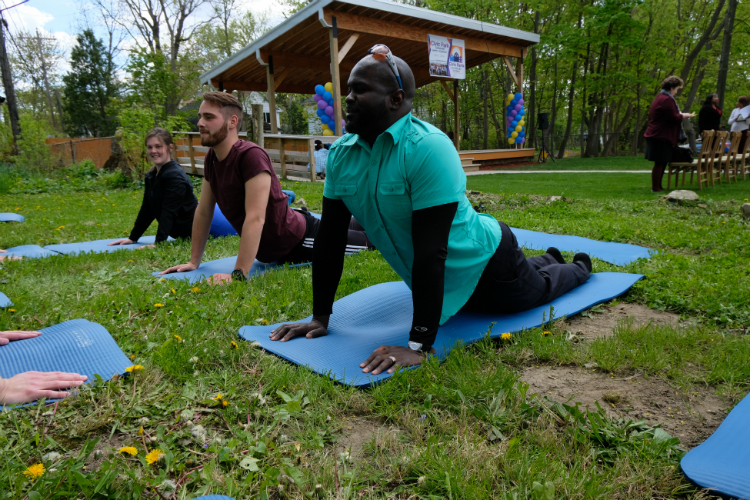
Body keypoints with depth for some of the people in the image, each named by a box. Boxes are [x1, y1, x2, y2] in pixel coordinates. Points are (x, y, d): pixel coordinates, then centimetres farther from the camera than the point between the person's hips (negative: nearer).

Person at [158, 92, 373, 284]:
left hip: (299, 240, -8)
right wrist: (194, 262, 1)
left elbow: (255, 218, -37)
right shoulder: (211, 158, -7)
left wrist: (238, 274, -38)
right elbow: (204, 211, 0)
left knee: (369, 238, 13)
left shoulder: (251, 155, -33)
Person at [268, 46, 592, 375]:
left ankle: (579, 267, 57)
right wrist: (320, 318, -10)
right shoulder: (340, 153, -13)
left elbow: (430, 251, -37)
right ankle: (548, 259, 63)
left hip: (483, 261, -6)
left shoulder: (428, 148, -34)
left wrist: (418, 346, -35)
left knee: (540, 290, 25)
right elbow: (330, 237, -10)